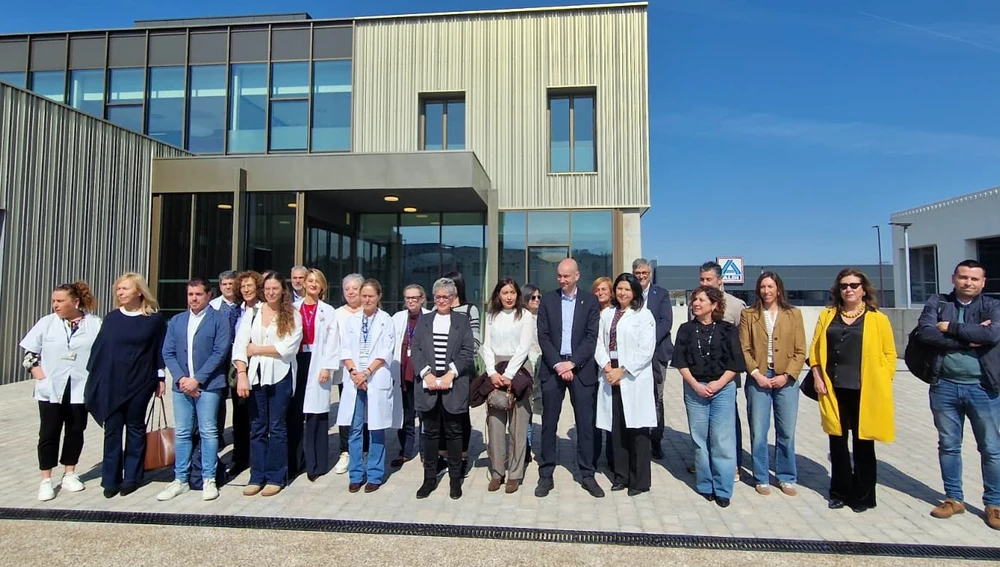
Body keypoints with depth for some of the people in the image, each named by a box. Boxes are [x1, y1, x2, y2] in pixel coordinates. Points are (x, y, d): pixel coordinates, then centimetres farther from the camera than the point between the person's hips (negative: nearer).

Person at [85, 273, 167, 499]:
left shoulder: (154, 319, -3)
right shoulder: (112, 318, 3)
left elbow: (160, 350, 0)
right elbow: (99, 347, 6)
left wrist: (161, 378, -1)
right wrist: (93, 379, 4)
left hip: (140, 383, -2)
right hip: (112, 383, 2)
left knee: (135, 429, 8)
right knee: (112, 430, 5)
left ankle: (131, 477, 18)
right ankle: (110, 479, 15)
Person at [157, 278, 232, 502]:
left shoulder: (219, 320, -1)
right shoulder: (176, 321, 13)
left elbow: (220, 352, -9)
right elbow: (168, 353, 8)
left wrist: (197, 379, -13)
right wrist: (180, 378, -6)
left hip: (208, 385, -4)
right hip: (181, 384, 4)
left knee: (208, 432, 1)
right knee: (181, 433, 9)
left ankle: (209, 480, 9)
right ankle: (180, 479, 19)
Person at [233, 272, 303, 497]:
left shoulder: (292, 316, 0)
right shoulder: (252, 314, 8)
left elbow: (289, 348, -11)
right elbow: (239, 346, 1)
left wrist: (257, 349, -6)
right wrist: (242, 374, -10)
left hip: (280, 375, -3)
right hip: (255, 375, 3)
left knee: (277, 427, 4)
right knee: (257, 427, 8)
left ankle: (275, 477, 14)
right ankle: (257, 477, 19)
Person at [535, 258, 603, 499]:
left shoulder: (590, 301, 3)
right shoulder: (547, 300, 5)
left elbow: (591, 337, -3)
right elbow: (543, 336, 0)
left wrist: (572, 363, -12)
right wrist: (558, 364, -11)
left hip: (581, 368, 0)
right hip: (553, 368, 1)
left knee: (585, 423, 5)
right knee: (549, 423, 4)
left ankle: (587, 475, 17)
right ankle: (546, 475, 15)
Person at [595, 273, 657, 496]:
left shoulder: (644, 315, -1)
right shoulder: (606, 314, 13)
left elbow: (646, 350, -8)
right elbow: (600, 343, 10)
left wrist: (622, 370, -11)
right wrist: (606, 367, -7)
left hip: (634, 378, -4)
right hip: (611, 377, 4)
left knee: (636, 430, 0)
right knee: (616, 429, 9)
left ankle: (639, 480, 12)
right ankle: (620, 476, 22)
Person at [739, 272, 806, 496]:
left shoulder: (793, 314, 6)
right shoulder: (748, 315, 5)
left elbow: (800, 351, 3)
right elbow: (744, 349, 0)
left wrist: (787, 375, -8)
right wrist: (756, 373, -11)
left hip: (786, 379, 1)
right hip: (758, 378, -1)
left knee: (786, 432, 7)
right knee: (758, 432, 2)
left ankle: (786, 477, 23)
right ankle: (761, 478, 16)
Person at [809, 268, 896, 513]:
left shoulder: (877, 318, 0)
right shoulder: (827, 316, 7)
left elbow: (889, 353, 2)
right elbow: (815, 349, 7)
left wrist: (882, 383, -6)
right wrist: (817, 378, -2)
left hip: (865, 391, -2)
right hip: (834, 389, 2)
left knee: (863, 443, 9)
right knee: (837, 441, 11)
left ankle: (863, 496, 23)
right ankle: (840, 492, 24)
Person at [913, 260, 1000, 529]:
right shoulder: (937, 303, 4)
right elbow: (924, 333, -11)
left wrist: (950, 328, -13)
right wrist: (968, 339, -15)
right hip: (945, 386, 1)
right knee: (948, 446, 11)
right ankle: (954, 499, 25)